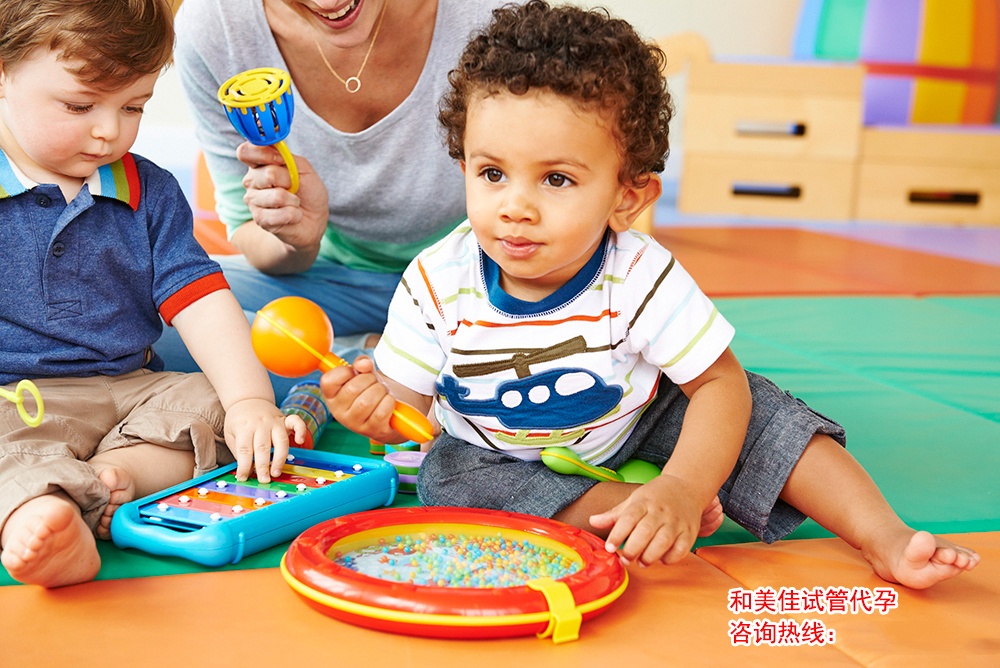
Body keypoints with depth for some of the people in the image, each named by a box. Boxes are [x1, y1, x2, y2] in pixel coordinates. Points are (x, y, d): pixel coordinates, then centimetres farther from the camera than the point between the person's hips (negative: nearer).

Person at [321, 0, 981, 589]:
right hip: (497, 452, 1)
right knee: (448, 479, -29)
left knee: (751, 406, -18)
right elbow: (407, 398, -15)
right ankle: (621, 505, -22)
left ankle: (885, 539, -11)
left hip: (632, 424, 0)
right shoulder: (437, 283, -25)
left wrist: (680, 489, -42)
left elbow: (719, 381, -26)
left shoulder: (640, 279, -27)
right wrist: (377, 408, -41)